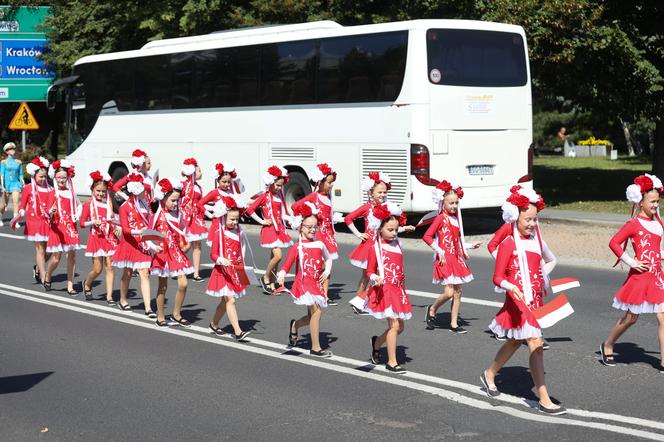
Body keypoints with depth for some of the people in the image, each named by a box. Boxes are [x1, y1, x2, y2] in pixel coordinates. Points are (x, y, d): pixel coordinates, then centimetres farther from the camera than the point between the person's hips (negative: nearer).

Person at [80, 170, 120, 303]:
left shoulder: (108, 204, 7)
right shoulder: (89, 205, -4)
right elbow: (82, 223, -4)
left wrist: (117, 228, -3)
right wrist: (93, 222, -20)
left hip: (110, 238, 3)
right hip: (96, 238, -3)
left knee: (109, 267, -1)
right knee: (98, 269, 1)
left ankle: (109, 296, 3)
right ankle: (87, 284, 32)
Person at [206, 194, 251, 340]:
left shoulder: (239, 233, 7)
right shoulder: (219, 234, -10)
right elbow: (213, 254, -13)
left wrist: (241, 262, 13)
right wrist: (221, 260, -30)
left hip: (235, 272, 6)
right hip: (223, 272, -6)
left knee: (225, 301, 15)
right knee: (230, 301, -13)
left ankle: (214, 324, 35)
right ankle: (238, 332, -17)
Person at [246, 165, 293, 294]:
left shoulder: (279, 195, 11)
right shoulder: (264, 196, -9)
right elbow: (250, 209, -11)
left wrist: (289, 219, 4)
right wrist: (261, 221, -11)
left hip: (279, 228, 7)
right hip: (269, 229, -7)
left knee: (274, 257, 10)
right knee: (278, 255, -18)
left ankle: (272, 285, 15)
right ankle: (266, 277, 1)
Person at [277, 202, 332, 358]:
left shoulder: (319, 244, 9)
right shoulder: (298, 247, -7)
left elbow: (328, 259, 25)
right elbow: (287, 263, -14)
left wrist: (326, 271, 9)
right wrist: (282, 275, -32)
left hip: (316, 283, 6)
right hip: (303, 283, -6)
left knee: (313, 315, 8)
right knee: (316, 311, -14)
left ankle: (294, 326, 39)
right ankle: (316, 348, -6)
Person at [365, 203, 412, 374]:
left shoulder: (397, 245, 11)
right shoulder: (375, 248, -8)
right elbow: (369, 271, -7)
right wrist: (375, 279, -27)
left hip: (398, 289, 7)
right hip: (384, 289, -7)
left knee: (400, 327, 9)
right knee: (394, 325, -10)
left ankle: (377, 342, 35)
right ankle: (392, 362, -1)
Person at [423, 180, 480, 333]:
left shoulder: (456, 219, 13)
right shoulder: (441, 219, -9)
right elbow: (427, 236, -15)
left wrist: (470, 246, 17)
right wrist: (439, 251, -17)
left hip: (457, 258, 7)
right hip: (445, 259, -7)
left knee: (458, 292, 6)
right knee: (449, 292, -14)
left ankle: (454, 324, 12)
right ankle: (432, 309, 13)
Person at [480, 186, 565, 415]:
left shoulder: (536, 240, 8)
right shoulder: (508, 244, -11)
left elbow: (551, 261, 29)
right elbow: (498, 277, -13)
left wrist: (542, 278, 15)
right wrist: (511, 287, -31)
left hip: (535, 300, 8)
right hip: (519, 301, -8)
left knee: (515, 342, 21)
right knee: (536, 345, -13)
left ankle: (489, 374, 44)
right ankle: (544, 400, -11)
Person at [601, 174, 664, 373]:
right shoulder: (634, 224, -9)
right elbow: (614, 243, -12)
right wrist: (631, 262, -13)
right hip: (640, 275, -6)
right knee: (631, 318, 5)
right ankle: (607, 345, 28)